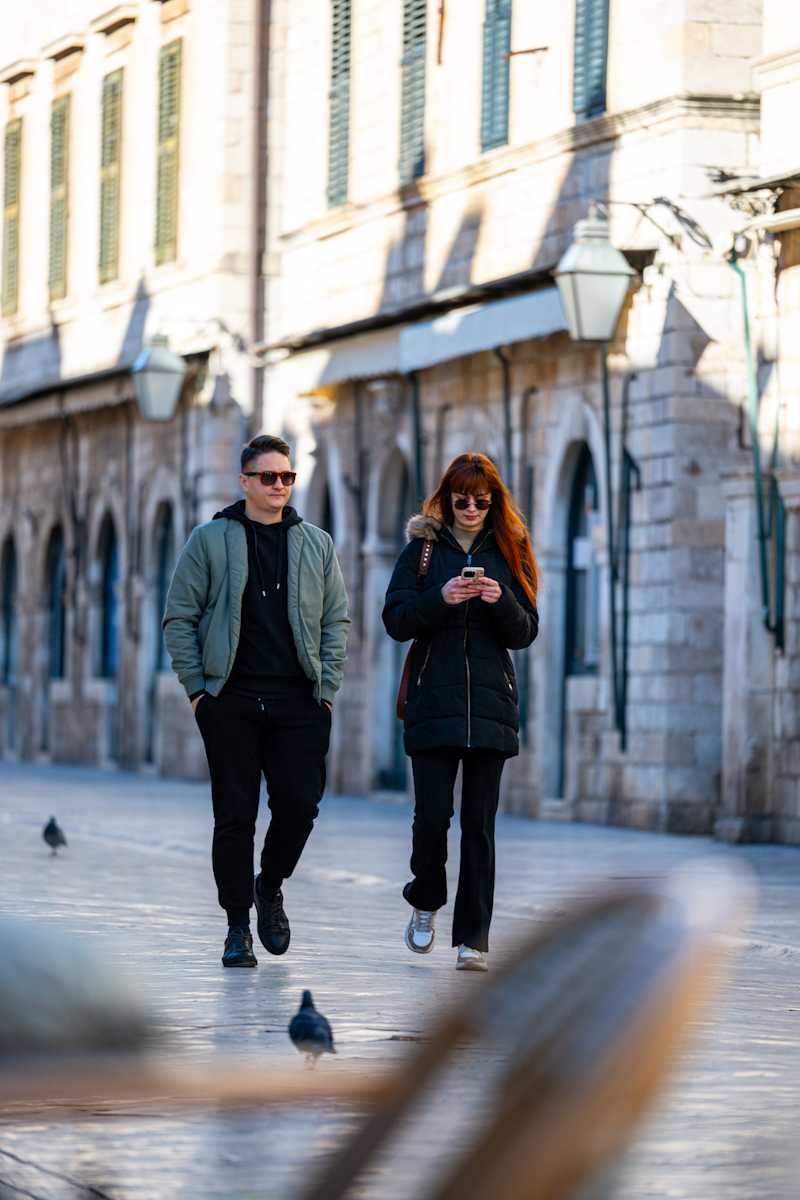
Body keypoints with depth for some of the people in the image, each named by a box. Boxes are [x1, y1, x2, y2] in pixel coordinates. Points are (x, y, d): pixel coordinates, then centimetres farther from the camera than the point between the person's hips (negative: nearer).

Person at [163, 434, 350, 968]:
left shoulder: (316, 544, 11)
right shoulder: (210, 540, 3)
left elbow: (336, 620, 12)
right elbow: (179, 616, 4)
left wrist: (328, 689, 3)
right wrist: (197, 687, -3)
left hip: (298, 700, 2)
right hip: (231, 699, -2)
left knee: (300, 803, -6)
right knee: (235, 814, 0)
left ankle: (270, 885, 22)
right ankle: (238, 927, 8)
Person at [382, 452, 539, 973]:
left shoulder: (510, 553, 10)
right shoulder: (423, 548, 6)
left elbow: (526, 633, 6)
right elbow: (395, 620, 0)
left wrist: (501, 602, -13)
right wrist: (440, 599, -16)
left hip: (490, 705, 1)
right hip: (433, 704, -1)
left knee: (479, 822, -2)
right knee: (433, 813, -6)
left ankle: (475, 938, 0)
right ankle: (426, 902, 22)